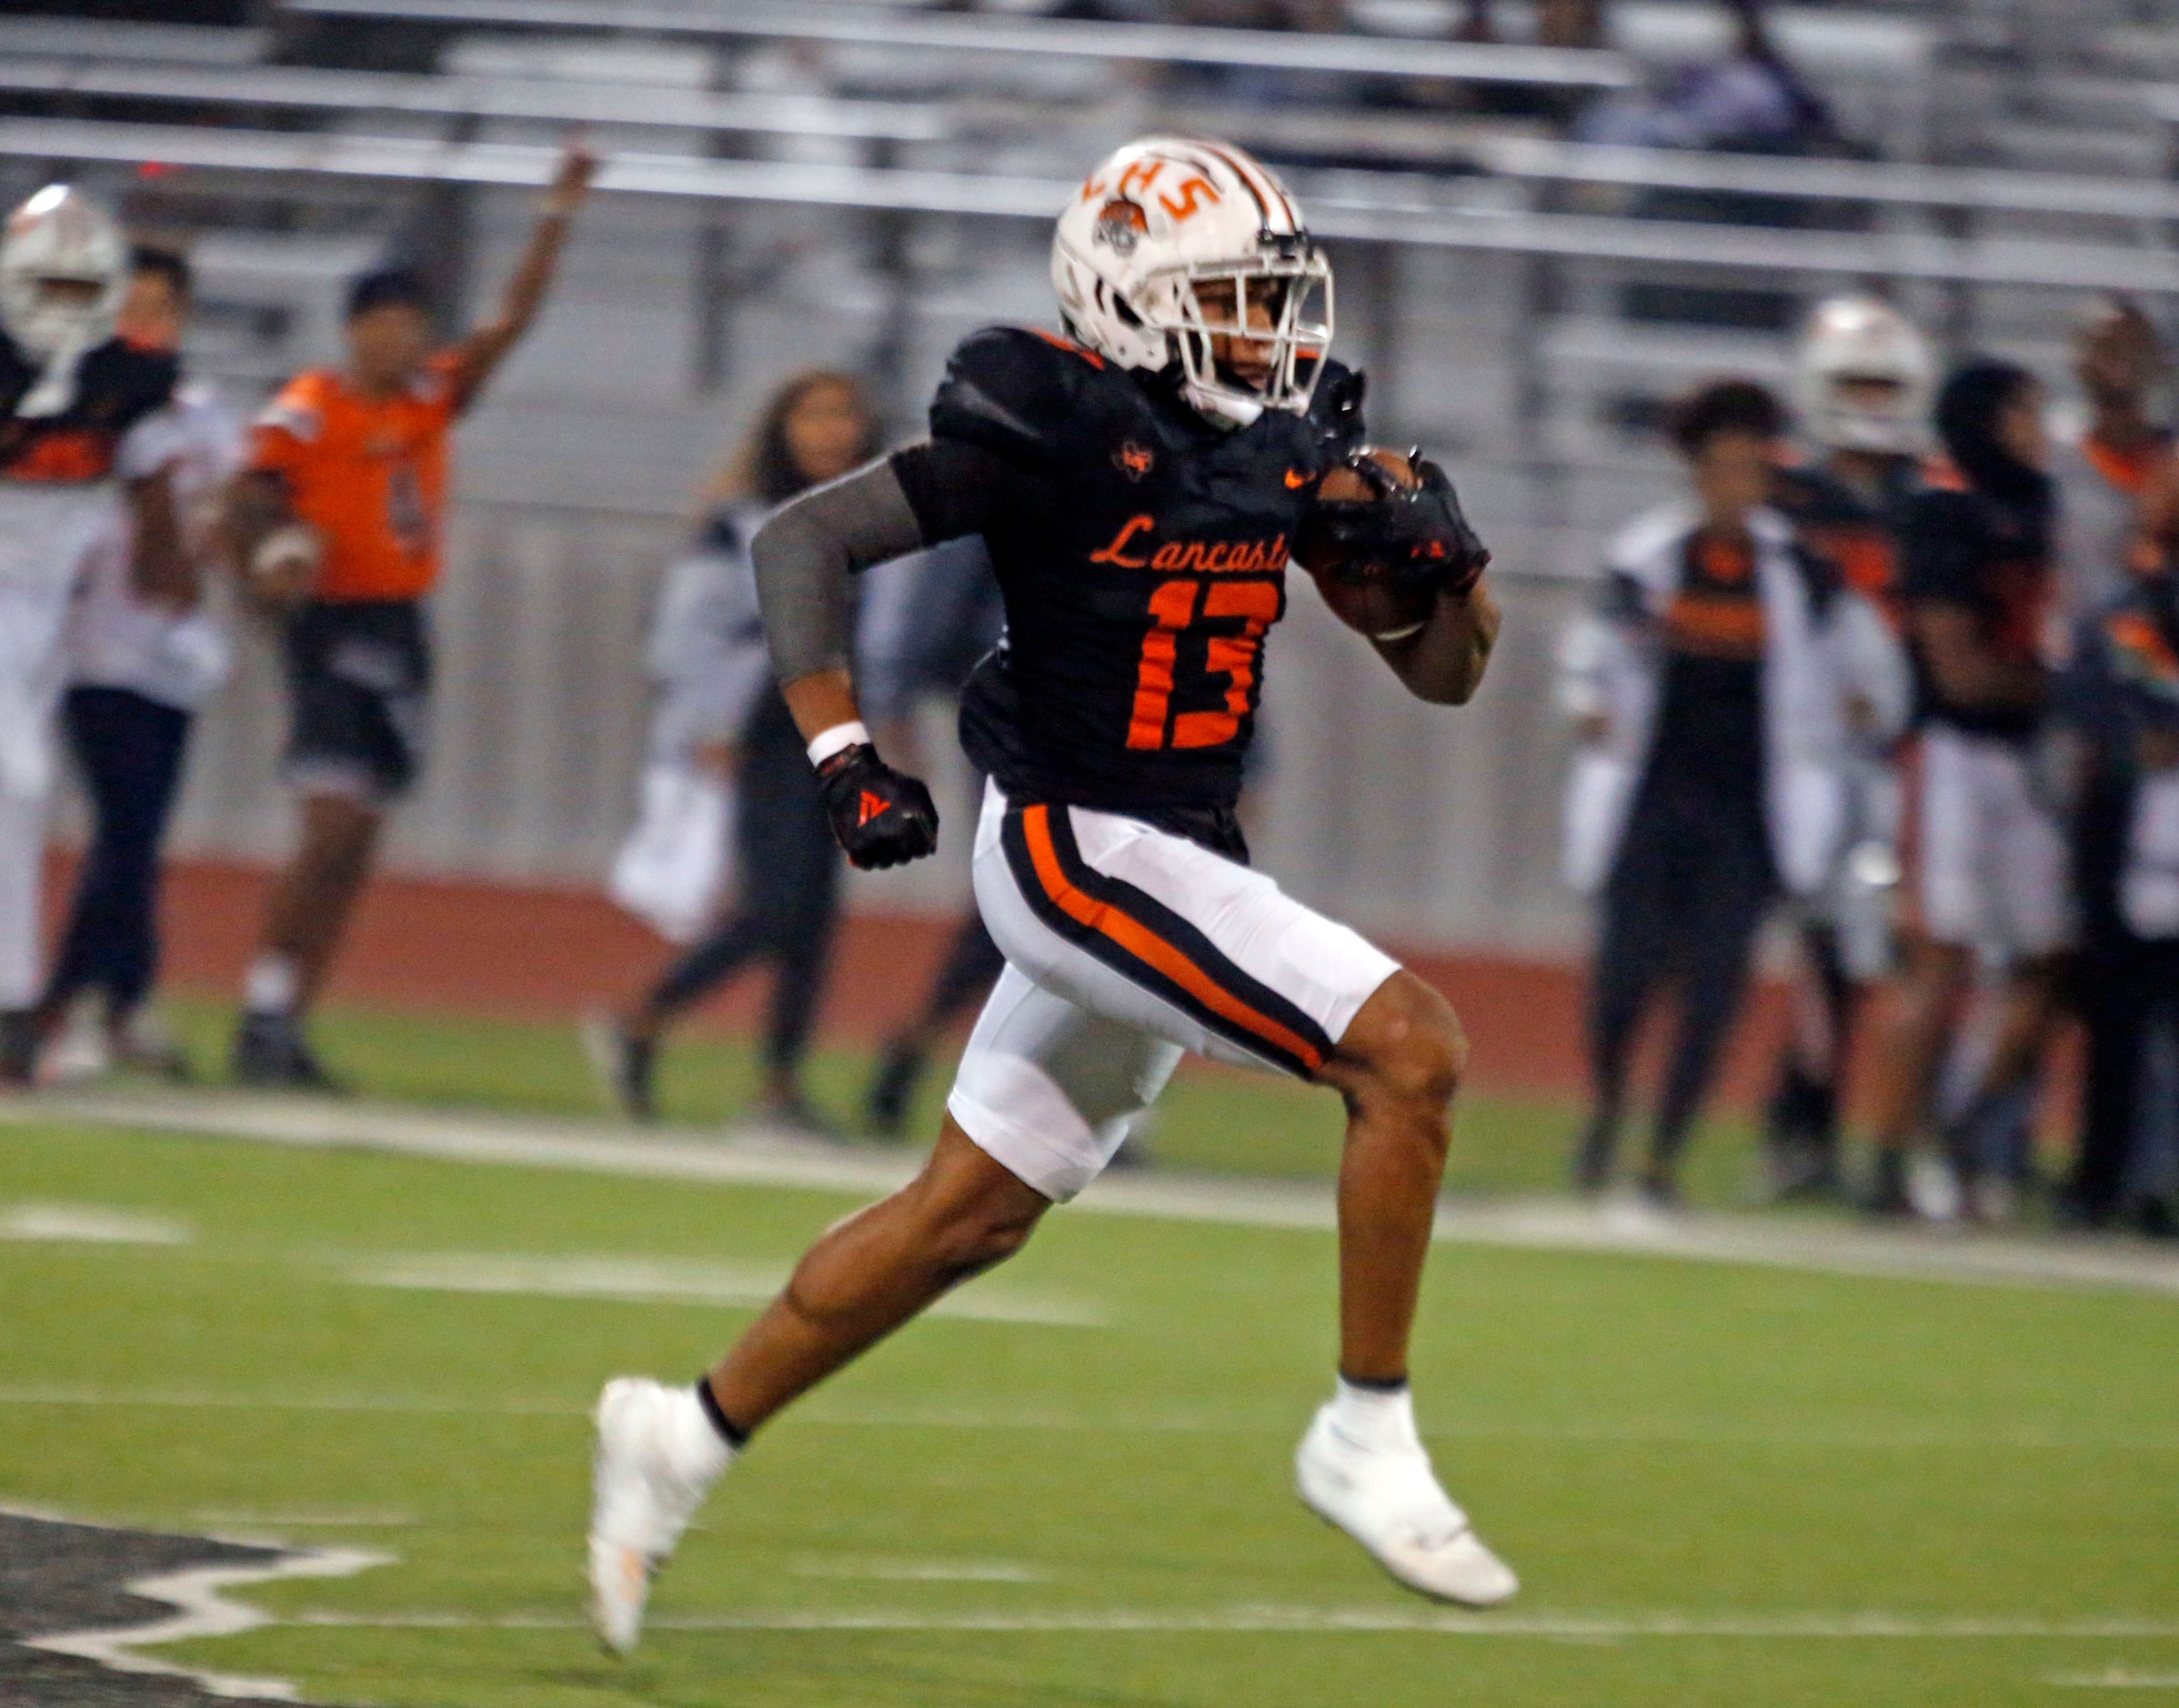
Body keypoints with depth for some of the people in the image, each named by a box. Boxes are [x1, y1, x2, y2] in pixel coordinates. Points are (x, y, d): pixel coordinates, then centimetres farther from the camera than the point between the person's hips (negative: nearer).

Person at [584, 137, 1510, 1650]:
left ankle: (688, 1437, 27)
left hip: (1180, 863, 8)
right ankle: (1367, 1441, -11)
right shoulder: (1063, 431, -14)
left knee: (974, 1215, 15)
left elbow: (1444, 676, 13)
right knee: (1410, 1050, -18)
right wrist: (844, 759, -21)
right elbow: (804, 541, -12)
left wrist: (1433, 563, -8)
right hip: (1078, 853, -8)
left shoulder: (1289, 446, 7)